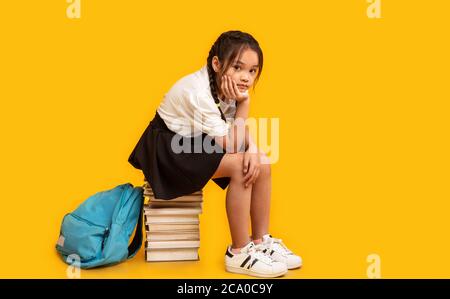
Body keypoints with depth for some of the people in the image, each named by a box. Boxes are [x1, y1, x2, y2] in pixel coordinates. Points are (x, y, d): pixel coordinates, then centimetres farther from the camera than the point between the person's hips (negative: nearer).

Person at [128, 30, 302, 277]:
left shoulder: (228, 86, -5)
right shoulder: (198, 92, -29)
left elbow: (240, 130, -5)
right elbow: (230, 146, -25)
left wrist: (252, 149, -26)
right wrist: (243, 102, -26)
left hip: (196, 144, 8)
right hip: (169, 147, -8)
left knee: (262, 164, -6)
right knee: (240, 166, -26)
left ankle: (261, 242, 5)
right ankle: (239, 253, -15)